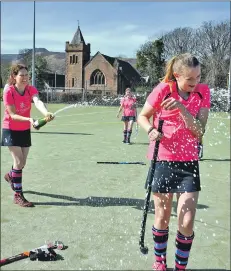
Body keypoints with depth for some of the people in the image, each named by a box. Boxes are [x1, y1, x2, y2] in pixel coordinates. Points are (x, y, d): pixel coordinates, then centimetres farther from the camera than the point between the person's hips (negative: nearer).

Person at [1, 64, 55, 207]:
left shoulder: (31, 89, -10)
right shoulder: (8, 92, -20)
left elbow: (38, 101, -32)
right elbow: (13, 115, -22)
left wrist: (46, 112, -54)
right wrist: (29, 119, -40)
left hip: (25, 130, 5)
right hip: (11, 130, -4)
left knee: (22, 162, 14)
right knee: (19, 161, -13)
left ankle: (10, 176, 49)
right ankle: (18, 195, -2)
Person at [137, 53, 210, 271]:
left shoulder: (203, 92, -3)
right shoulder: (163, 89, -9)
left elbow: (199, 131, -9)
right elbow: (142, 116, 3)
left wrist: (181, 108, -22)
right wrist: (151, 130, -18)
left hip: (189, 162, 1)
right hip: (162, 160, -1)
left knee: (187, 222, -2)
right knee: (162, 218, 10)